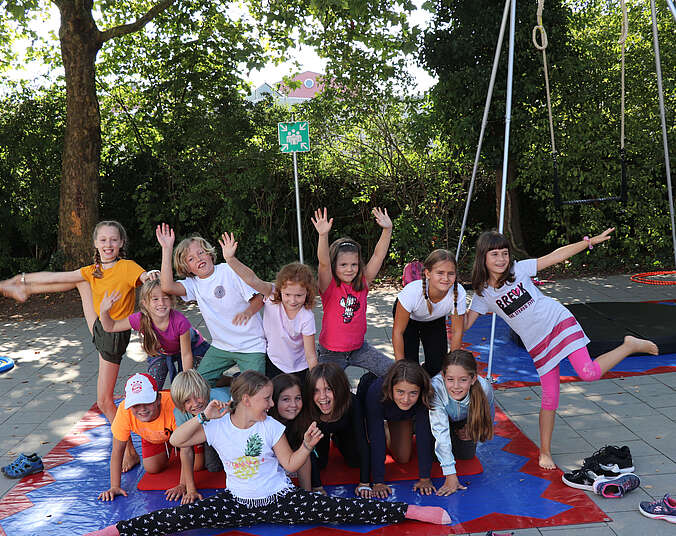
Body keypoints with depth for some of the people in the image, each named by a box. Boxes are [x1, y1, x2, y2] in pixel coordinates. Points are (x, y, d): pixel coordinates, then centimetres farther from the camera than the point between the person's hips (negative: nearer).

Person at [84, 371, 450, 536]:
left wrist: (307, 445, -17)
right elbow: (176, 441, -6)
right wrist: (204, 416, -17)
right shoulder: (217, 427, -4)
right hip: (237, 503, 1)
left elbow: (290, 465, 0)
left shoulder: (271, 427, -4)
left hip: (280, 500, -1)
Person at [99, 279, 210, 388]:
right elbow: (110, 327, -16)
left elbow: (186, 355, -28)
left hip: (190, 347, -2)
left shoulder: (180, 321, -41)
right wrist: (104, 311, -37)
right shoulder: (140, 319, -32)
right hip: (160, 351, 2)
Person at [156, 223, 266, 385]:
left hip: (251, 346, -5)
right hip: (221, 346, 5)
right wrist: (167, 249, -19)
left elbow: (259, 299, -8)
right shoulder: (193, 284, 1)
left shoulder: (230, 271, -10)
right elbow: (167, 287, -19)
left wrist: (248, 311, -31)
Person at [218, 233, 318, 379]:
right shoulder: (272, 294, -20)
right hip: (273, 363, 1)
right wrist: (230, 258, -49)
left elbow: (311, 356, -19)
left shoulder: (306, 318, -24)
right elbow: (252, 280, -36)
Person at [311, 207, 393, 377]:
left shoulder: (362, 283, -3)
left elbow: (378, 256, -10)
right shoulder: (329, 285, -12)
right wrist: (323, 235, -45)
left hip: (359, 347, 3)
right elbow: (324, 263, -30)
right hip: (331, 352, -3)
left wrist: (387, 229, -21)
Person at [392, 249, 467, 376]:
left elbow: (457, 331, -18)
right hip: (409, 318, -2)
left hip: (435, 319, 2)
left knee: (437, 365, -6)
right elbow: (398, 331, -28)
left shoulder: (458, 293, -36)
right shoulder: (412, 291, -42)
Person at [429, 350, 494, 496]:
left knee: (466, 455, -6)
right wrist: (450, 475, -43)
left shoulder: (484, 388, -37)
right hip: (444, 417, -1)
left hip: (465, 421, 2)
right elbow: (440, 431, -42)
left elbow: (488, 415, -10)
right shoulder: (435, 388, -44)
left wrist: (472, 429, -21)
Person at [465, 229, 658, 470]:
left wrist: (591, 241, -4)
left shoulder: (519, 269, -4)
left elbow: (556, 256, -2)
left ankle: (631, 346, 8)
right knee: (550, 396, 1)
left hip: (558, 321, -2)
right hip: (537, 343, 2)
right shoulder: (483, 293, -1)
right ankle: (545, 452, 18)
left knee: (588, 373, -19)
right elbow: (465, 324, -1)